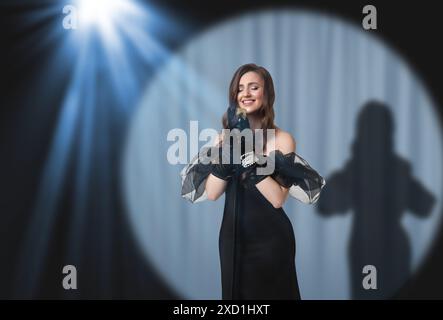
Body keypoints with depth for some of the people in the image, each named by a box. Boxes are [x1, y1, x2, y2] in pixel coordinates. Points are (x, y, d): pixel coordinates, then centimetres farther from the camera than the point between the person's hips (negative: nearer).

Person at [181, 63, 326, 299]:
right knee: (236, 293, 16)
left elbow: (277, 199, -17)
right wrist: (231, 147, -17)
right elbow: (212, 193, -8)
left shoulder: (281, 139, -9)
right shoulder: (225, 136, 3)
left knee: (271, 294, 9)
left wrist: (250, 158, -25)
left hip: (270, 238, -4)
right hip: (232, 235, 4)